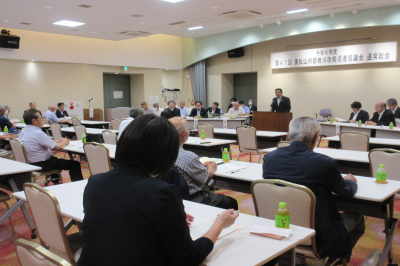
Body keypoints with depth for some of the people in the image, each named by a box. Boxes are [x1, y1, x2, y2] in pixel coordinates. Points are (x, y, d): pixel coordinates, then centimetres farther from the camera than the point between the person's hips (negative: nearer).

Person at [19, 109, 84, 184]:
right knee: (75, 164, -9)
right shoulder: (38, 133, -25)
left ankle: (56, 183, 46)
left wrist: (59, 141, 9)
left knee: (54, 159, 40)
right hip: (41, 165, -10)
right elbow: (57, 147, -17)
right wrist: (64, 142, 3)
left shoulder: (23, 132, 5)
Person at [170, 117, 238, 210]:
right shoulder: (188, 157, -30)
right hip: (193, 198, -8)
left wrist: (201, 166, 12)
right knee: (232, 202, 9)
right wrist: (211, 169, 8)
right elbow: (206, 179, -12)